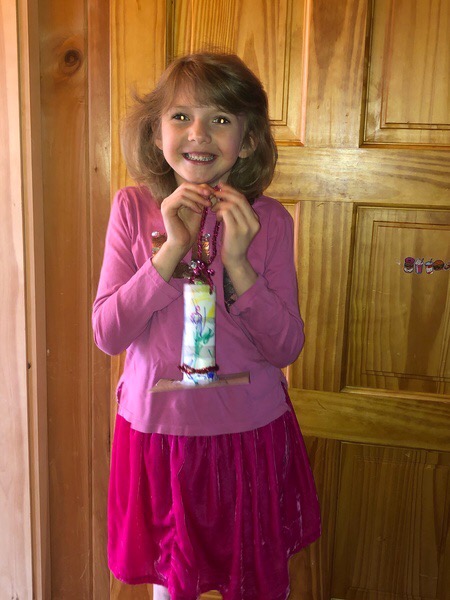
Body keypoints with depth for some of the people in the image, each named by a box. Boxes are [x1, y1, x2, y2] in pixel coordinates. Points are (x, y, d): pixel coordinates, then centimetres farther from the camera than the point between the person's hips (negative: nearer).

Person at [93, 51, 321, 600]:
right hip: (157, 427, 1)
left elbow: (286, 349, -9)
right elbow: (107, 334, -11)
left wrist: (236, 262, -23)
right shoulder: (133, 207, -7)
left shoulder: (268, 220, -8)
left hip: (249, 431, 0)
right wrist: (171, 249, -22)